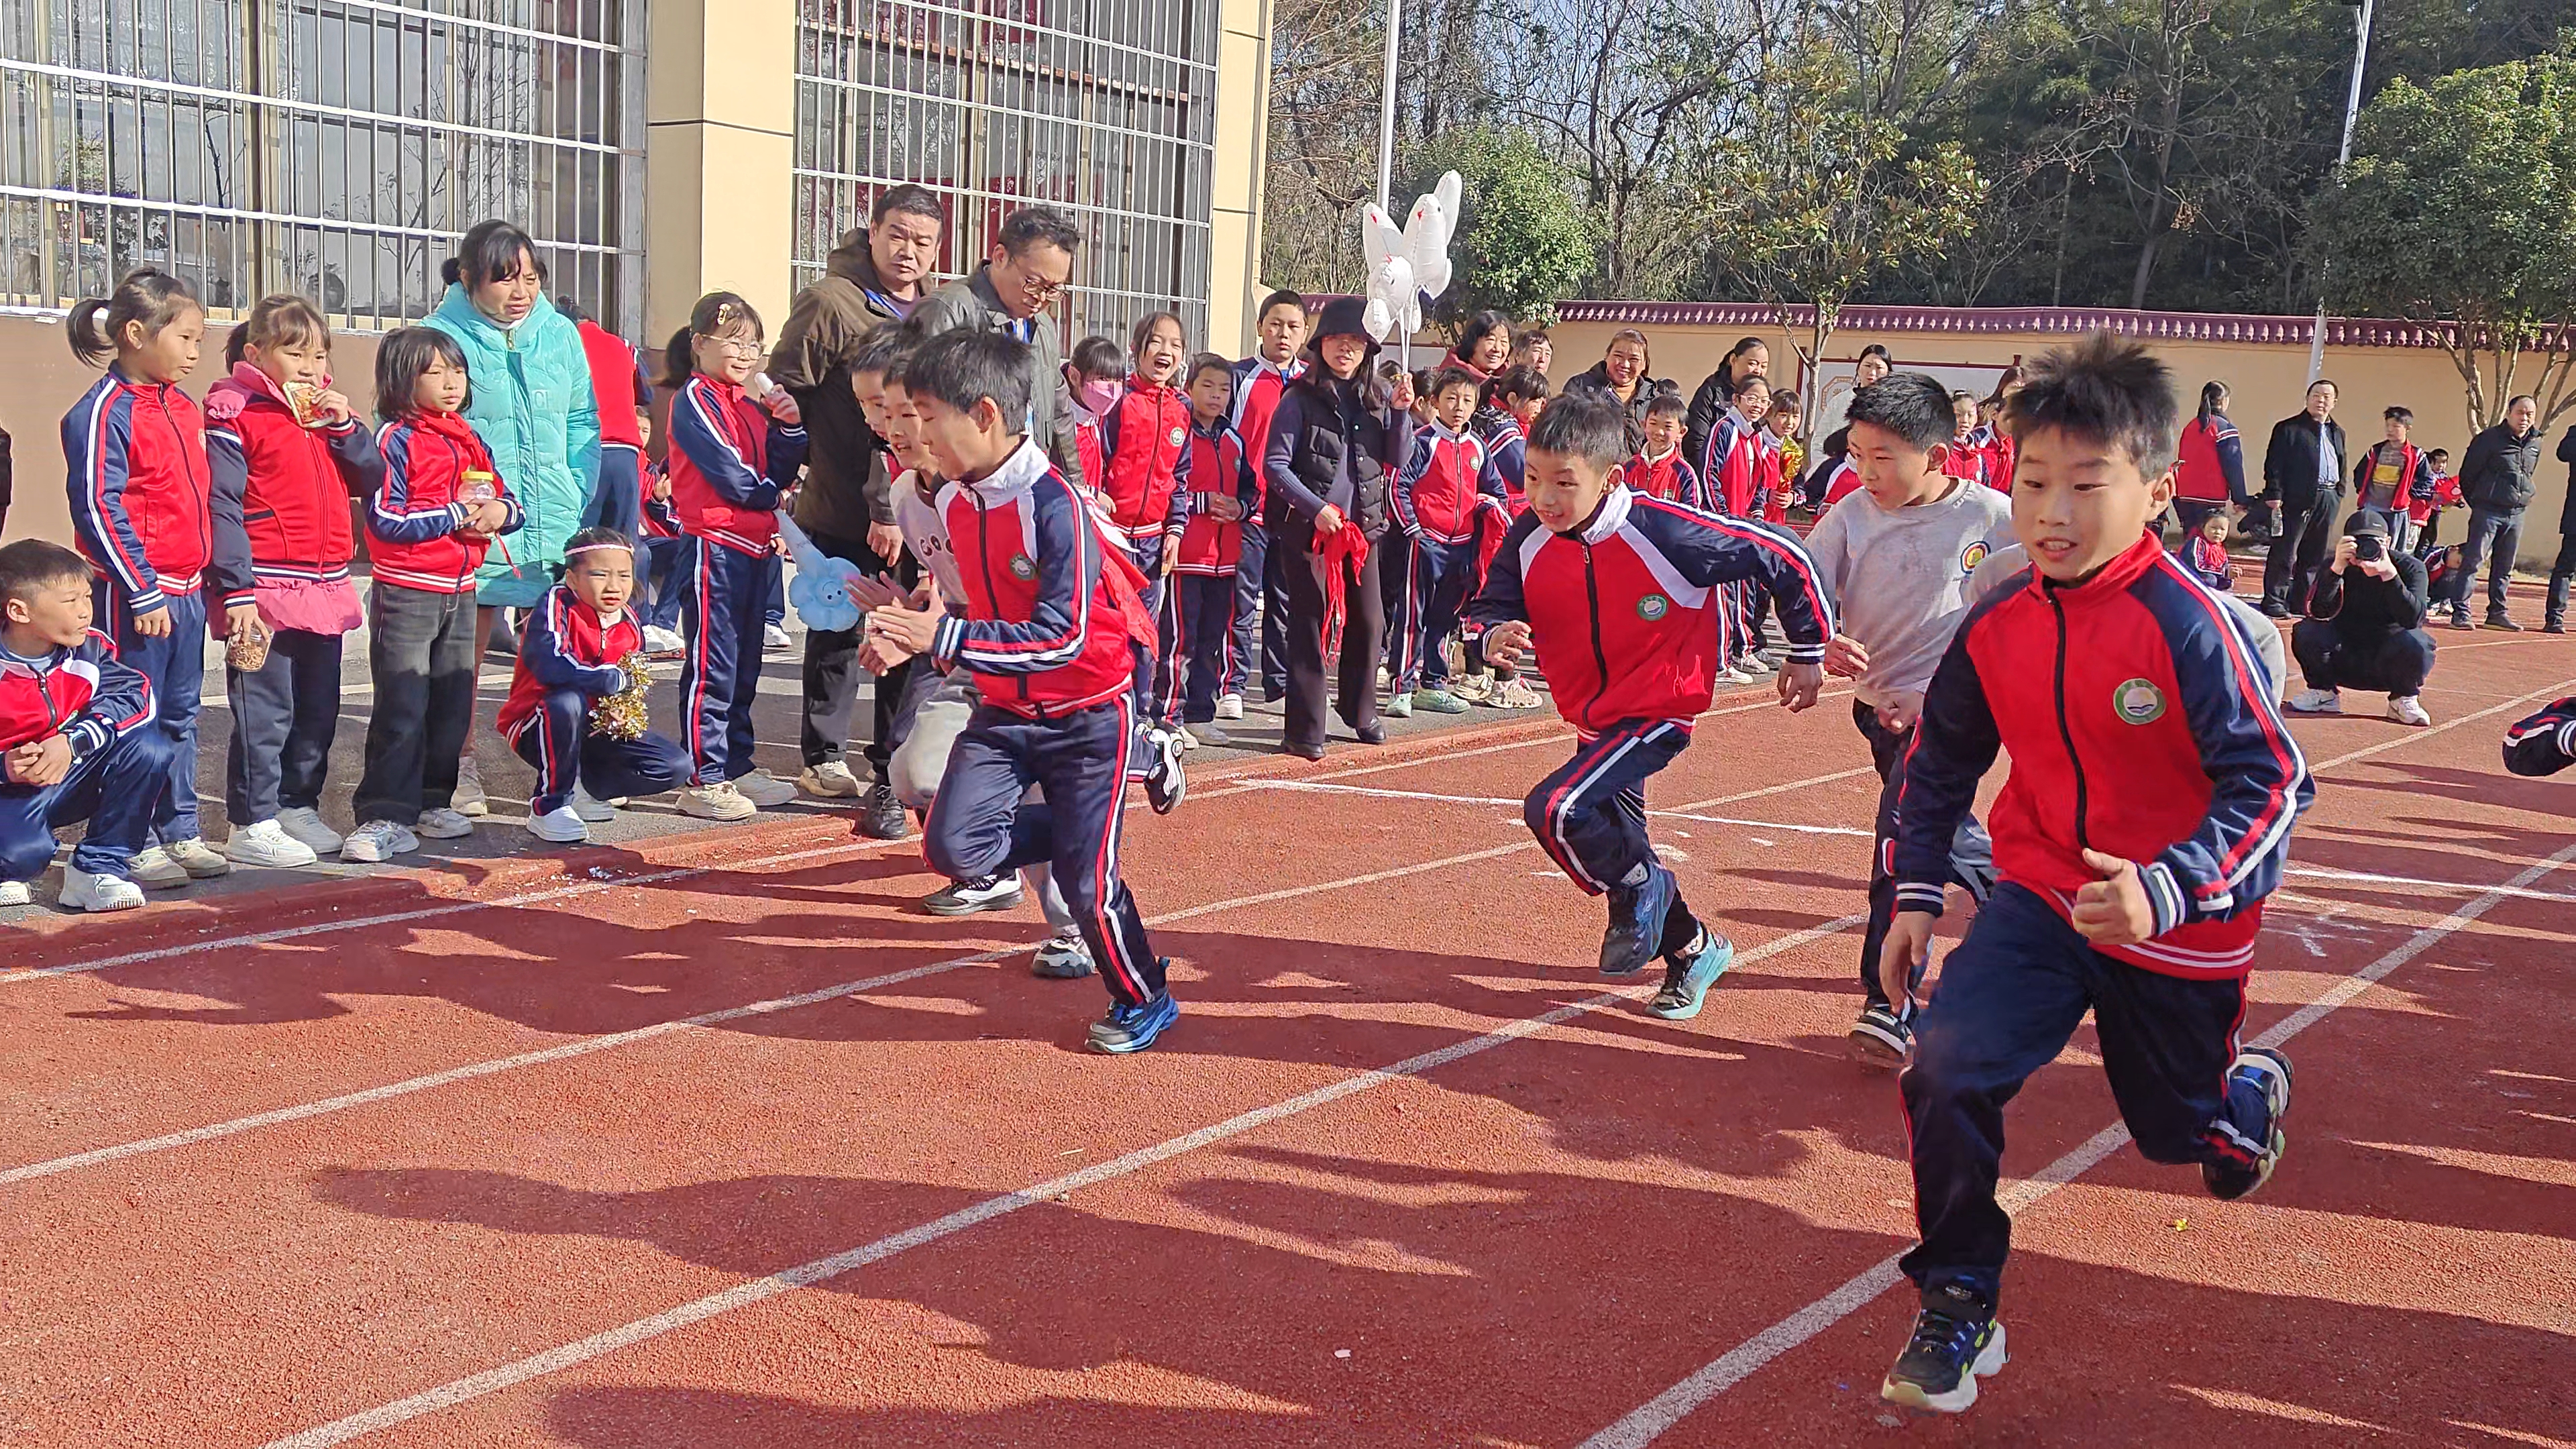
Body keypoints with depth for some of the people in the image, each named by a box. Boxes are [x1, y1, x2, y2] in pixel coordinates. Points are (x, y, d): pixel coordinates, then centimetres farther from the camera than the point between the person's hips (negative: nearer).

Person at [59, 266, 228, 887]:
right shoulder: (105, 411, -11)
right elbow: (98, 510, -15)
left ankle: (180, 831, 22)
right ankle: (136, 845, 7)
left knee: (181, 717, 13)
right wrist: (143, 593, -18)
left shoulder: (183, 408, 14)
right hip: (135, 594, -8)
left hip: (187, 590, 8)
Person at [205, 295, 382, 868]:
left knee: (318, 710, 14)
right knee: (265, 711, -3)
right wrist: (237, 590, -18)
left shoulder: (328, 413, 15)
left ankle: (299, 806, 27)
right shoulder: (236, 418, -6)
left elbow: (372, 481, 12)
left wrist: (345, 425, -3)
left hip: (327, 590, 7)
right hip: (268, 592, -7)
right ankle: (252, 826, 4)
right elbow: (222, 508, -12)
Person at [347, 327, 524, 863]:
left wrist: (500, 512, -6)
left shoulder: (469, 439, 13)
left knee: (453, 702, 12)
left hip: (459, 592, 7)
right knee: (402, 708, -6)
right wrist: (456, 514, -15)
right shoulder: (395, 438, -9)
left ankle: (432, 803, 25)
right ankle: (386, 815, -2)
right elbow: (386, 518, -17)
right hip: (406, 592, -7)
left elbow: (508, 501, 17)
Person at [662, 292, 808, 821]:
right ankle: (704, 781, -3)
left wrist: (789, 426, -2)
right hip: (713, 544, -8)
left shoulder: (752, 405, 18)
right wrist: (767, 492, 2)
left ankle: (737, 767, 22)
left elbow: (779, 475, 12)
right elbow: (728, 471, -14)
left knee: (745, 666, 13)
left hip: (756, 547, 8)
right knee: (712, 668, -6)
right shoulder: (694, 399, -6)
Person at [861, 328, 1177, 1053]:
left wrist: (944, 637, -33)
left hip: (1089, 711, -6)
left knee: (1086, 878, -4)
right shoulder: (952, 503, 0)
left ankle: (1146, 1001, 22)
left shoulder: (1053, 503, -24)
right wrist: (914, 632, 2)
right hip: (1007, 710, 6)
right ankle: (1072, 833, 17)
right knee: (953, 848, -11)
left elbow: (1062, 637, -31)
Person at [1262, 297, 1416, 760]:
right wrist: (1316, 508, -15)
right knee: (1309, 624, -2)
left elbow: (1398, 459, 7)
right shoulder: (1302, 398, -5)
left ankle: (1361, 712, 28)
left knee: (1368, 622, 9)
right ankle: (1305, 730, 2)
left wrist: (1400, 413, -8)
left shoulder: (1376, 397, 7)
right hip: (1308, 527, -4)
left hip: (1363, 525, 4)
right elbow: (1275, 464, -8)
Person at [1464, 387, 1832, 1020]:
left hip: (1661, 711, -7)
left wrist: (1807, 652, -6)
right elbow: (1490, 608, -4)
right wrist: (1493, 636, -30)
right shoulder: (1529, 539, -12)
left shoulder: (1668, 534, -27)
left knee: (1554, 810, -24)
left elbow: (1785, 558, -17)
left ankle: (1640, 891, 4)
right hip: (1591, 717, 7)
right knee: (1616, 844, 18)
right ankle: (1692, 949, 43)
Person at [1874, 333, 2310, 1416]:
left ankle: (2252, 1089, 57)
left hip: (2180, 929, -3)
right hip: (2044, 899, 3)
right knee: (1945, 1070, -19)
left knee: (2181, 1130, 18)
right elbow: (1939, 760, 7)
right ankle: (1959, 1307, 0)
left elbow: (2272, 782, -22)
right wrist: (1915, 894, 4)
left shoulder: (2187, 624, -23)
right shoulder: (1997, 624, -8)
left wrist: (2169, 891, -35)